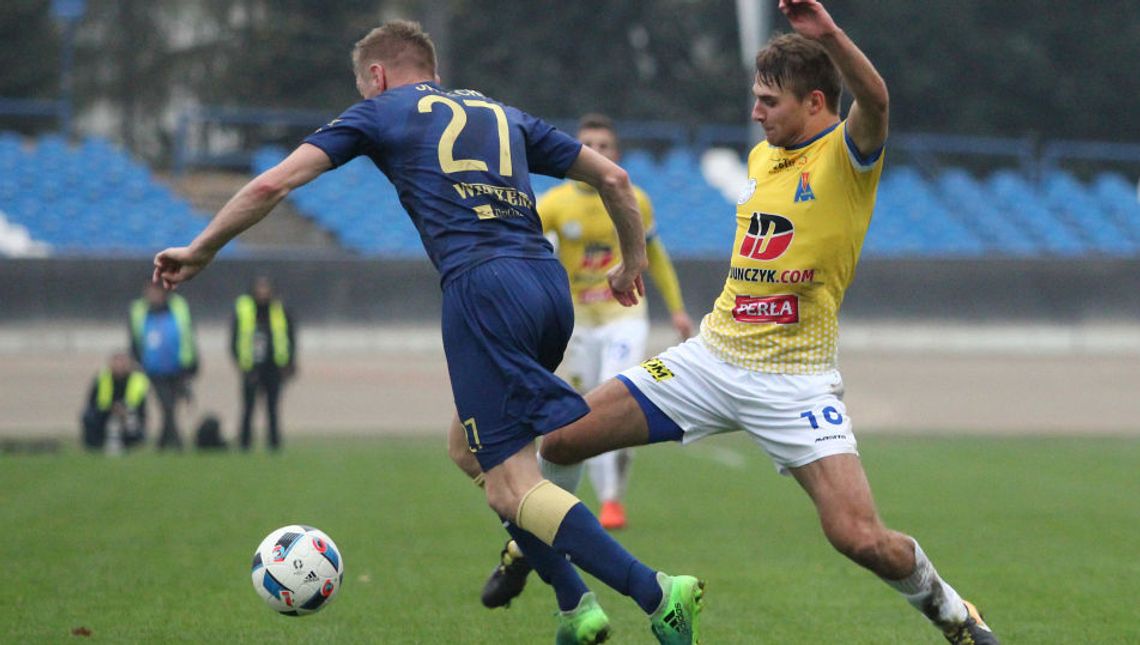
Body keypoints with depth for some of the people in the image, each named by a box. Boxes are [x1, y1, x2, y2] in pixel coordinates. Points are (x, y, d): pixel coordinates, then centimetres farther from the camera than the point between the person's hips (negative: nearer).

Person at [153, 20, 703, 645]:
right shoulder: (502, 114, 28)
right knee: (471, 450, 23)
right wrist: (632, 263, 42)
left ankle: (656, 593, -25)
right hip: (551, 287, 6)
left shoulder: (379, 112, 15)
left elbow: (273, 183, 9)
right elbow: (612, 177, 28)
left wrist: (200, 251, 20)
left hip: (482, 287, -6)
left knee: (511, 489, -9)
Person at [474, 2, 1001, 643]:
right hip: (711, 357, 7)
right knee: (562, 438, 2)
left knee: (861, 538, -19)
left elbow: (874, 101, -33)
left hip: (794, 382, -7)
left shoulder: (847, 154, -10)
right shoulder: (762, 157, 13)